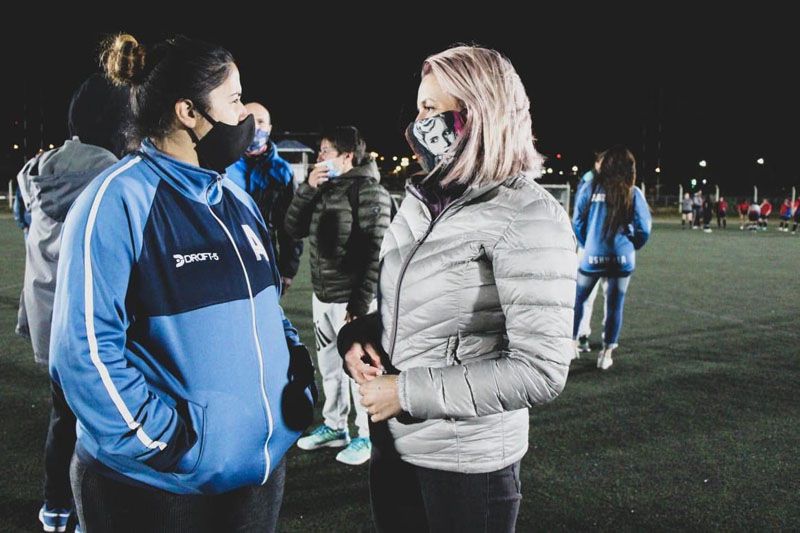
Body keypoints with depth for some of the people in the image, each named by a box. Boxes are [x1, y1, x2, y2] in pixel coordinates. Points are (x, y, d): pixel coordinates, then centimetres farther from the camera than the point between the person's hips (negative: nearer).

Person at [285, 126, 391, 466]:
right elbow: (294, 229, 9)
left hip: (352, 299, -8)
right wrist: (308, 188, -3)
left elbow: (375, 253, -16)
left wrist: (360, 304, -18)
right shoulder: (324, 189, 13)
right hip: (322, 296, 8)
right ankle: (334, 427, 34)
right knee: (330, 366, 18)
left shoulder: (369, 191, -12)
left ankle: (368, 436, 17)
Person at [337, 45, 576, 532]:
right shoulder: (421, 201, 4)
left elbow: (541, 370, -21)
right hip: (393, 443, 6)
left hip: (466, 461, -6)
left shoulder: (526, 216, -16)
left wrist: (409, 393, -20)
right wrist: (358, 335, -6)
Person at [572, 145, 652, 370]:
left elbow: (577, 223, 1)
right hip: (622, 259, 0)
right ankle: (606, 353, 17)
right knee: (615, 306, 10)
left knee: (578, 299, 17)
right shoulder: (633, 193, -3)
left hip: (592, 257, 0)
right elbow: (643, 229, -2)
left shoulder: (591, 189, -2)